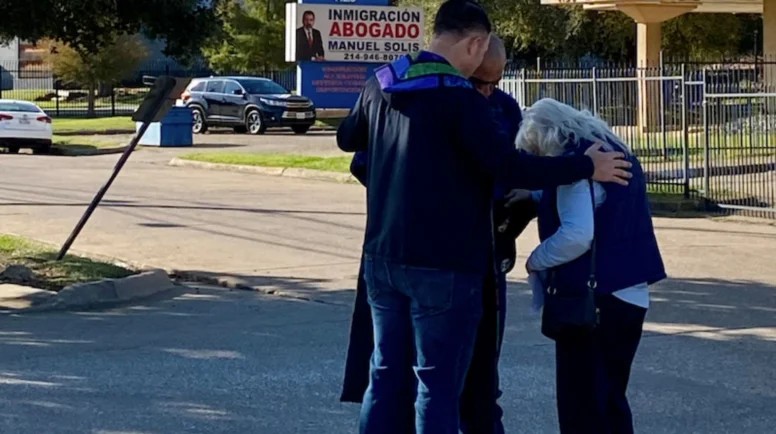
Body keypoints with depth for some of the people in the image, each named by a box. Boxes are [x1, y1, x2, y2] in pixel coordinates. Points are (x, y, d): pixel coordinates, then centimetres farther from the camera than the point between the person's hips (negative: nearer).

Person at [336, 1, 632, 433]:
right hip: (443, 266, -7)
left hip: (384, 257, 7)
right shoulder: (460, 99, -17)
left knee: (387, 378, 14)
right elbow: (510, 167, -23)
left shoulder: (381, 86, 7)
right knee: (439, 386, 0)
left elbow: (347, 139, 25)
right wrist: (586, 167, -13)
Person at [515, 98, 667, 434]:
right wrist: (536, 197, 18)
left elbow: (577, 235, -26)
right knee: (610, 399, 17)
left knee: (582, 405, -1)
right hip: (629, 294, 9)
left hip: (594, 298, -9)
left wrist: (536, 261, -11)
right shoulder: (614, 153, 13)